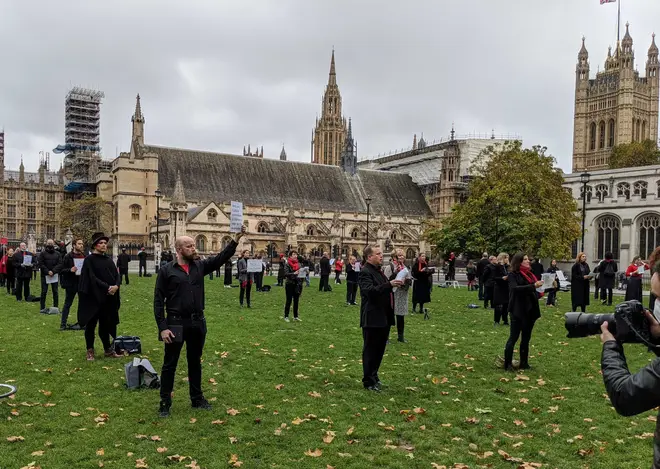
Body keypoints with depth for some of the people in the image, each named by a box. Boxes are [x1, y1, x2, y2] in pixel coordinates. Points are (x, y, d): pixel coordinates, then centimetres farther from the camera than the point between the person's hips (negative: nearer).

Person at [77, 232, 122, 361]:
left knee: (105, 324, 12)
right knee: (91, 324, 4)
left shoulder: (109, 260, 11)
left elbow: (117, 275, 5)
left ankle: (108, 350, 19)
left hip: (108, 298, 5)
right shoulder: (89, 260, -7)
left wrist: (116, 286, -15)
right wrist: (107, 287, -19)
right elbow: (92, 278, -16)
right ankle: (90, 351, 14)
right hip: (93, 297, -5)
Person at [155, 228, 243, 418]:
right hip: (175, 323, -4)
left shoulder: (200, 266, 5)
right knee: (170, 364, 6)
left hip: (198, 322, 4)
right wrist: (162, 327, -14)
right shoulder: (166, 270, -7)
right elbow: (158, 301, -7)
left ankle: (197, 398, 30)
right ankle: (165, 403, 18)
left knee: (195, 362, 17)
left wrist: (236, 239, -17)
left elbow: (221, 258, -3)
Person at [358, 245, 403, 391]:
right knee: (370, 350, -1)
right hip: (373, 318, -9)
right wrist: (389, 284, -35)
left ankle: (374, 375, 30)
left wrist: (395, 284, 10)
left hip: (384, 317, 9)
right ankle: (368, 381, 7)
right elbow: (369, 290, -30)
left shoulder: (378, 271, 17)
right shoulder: (365, 272, -14)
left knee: (379, 349, 17)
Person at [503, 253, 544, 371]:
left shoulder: (530, 274, 13)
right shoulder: (513, 275, -6)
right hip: (518, 311, -7)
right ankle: (508, 364, 2)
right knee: (513, 337, -4)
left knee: (526, 338, 12)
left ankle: (524, 363, 21)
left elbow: (533, 292, 20)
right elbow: (515, 288, -23)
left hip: (530, 310, 7)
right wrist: (533, 286, -28)